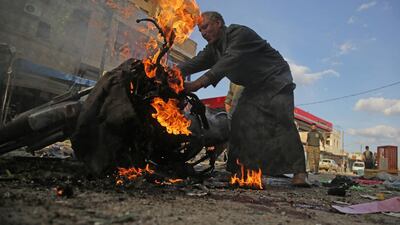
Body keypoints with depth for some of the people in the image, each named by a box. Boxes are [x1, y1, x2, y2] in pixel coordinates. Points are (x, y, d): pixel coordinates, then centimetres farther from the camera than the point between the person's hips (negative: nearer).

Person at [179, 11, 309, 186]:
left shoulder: (240, 33, -21)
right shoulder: (213, 48, 5)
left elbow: (228, 62, -36)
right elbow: (197, 62, -10)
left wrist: (199, 83, -47)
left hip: (276, 81, -7)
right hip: (254, 87, 7)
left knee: (281, 121, -22)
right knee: (239, 122, -7)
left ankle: (299, 172, -19)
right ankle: (234, 169, -2)